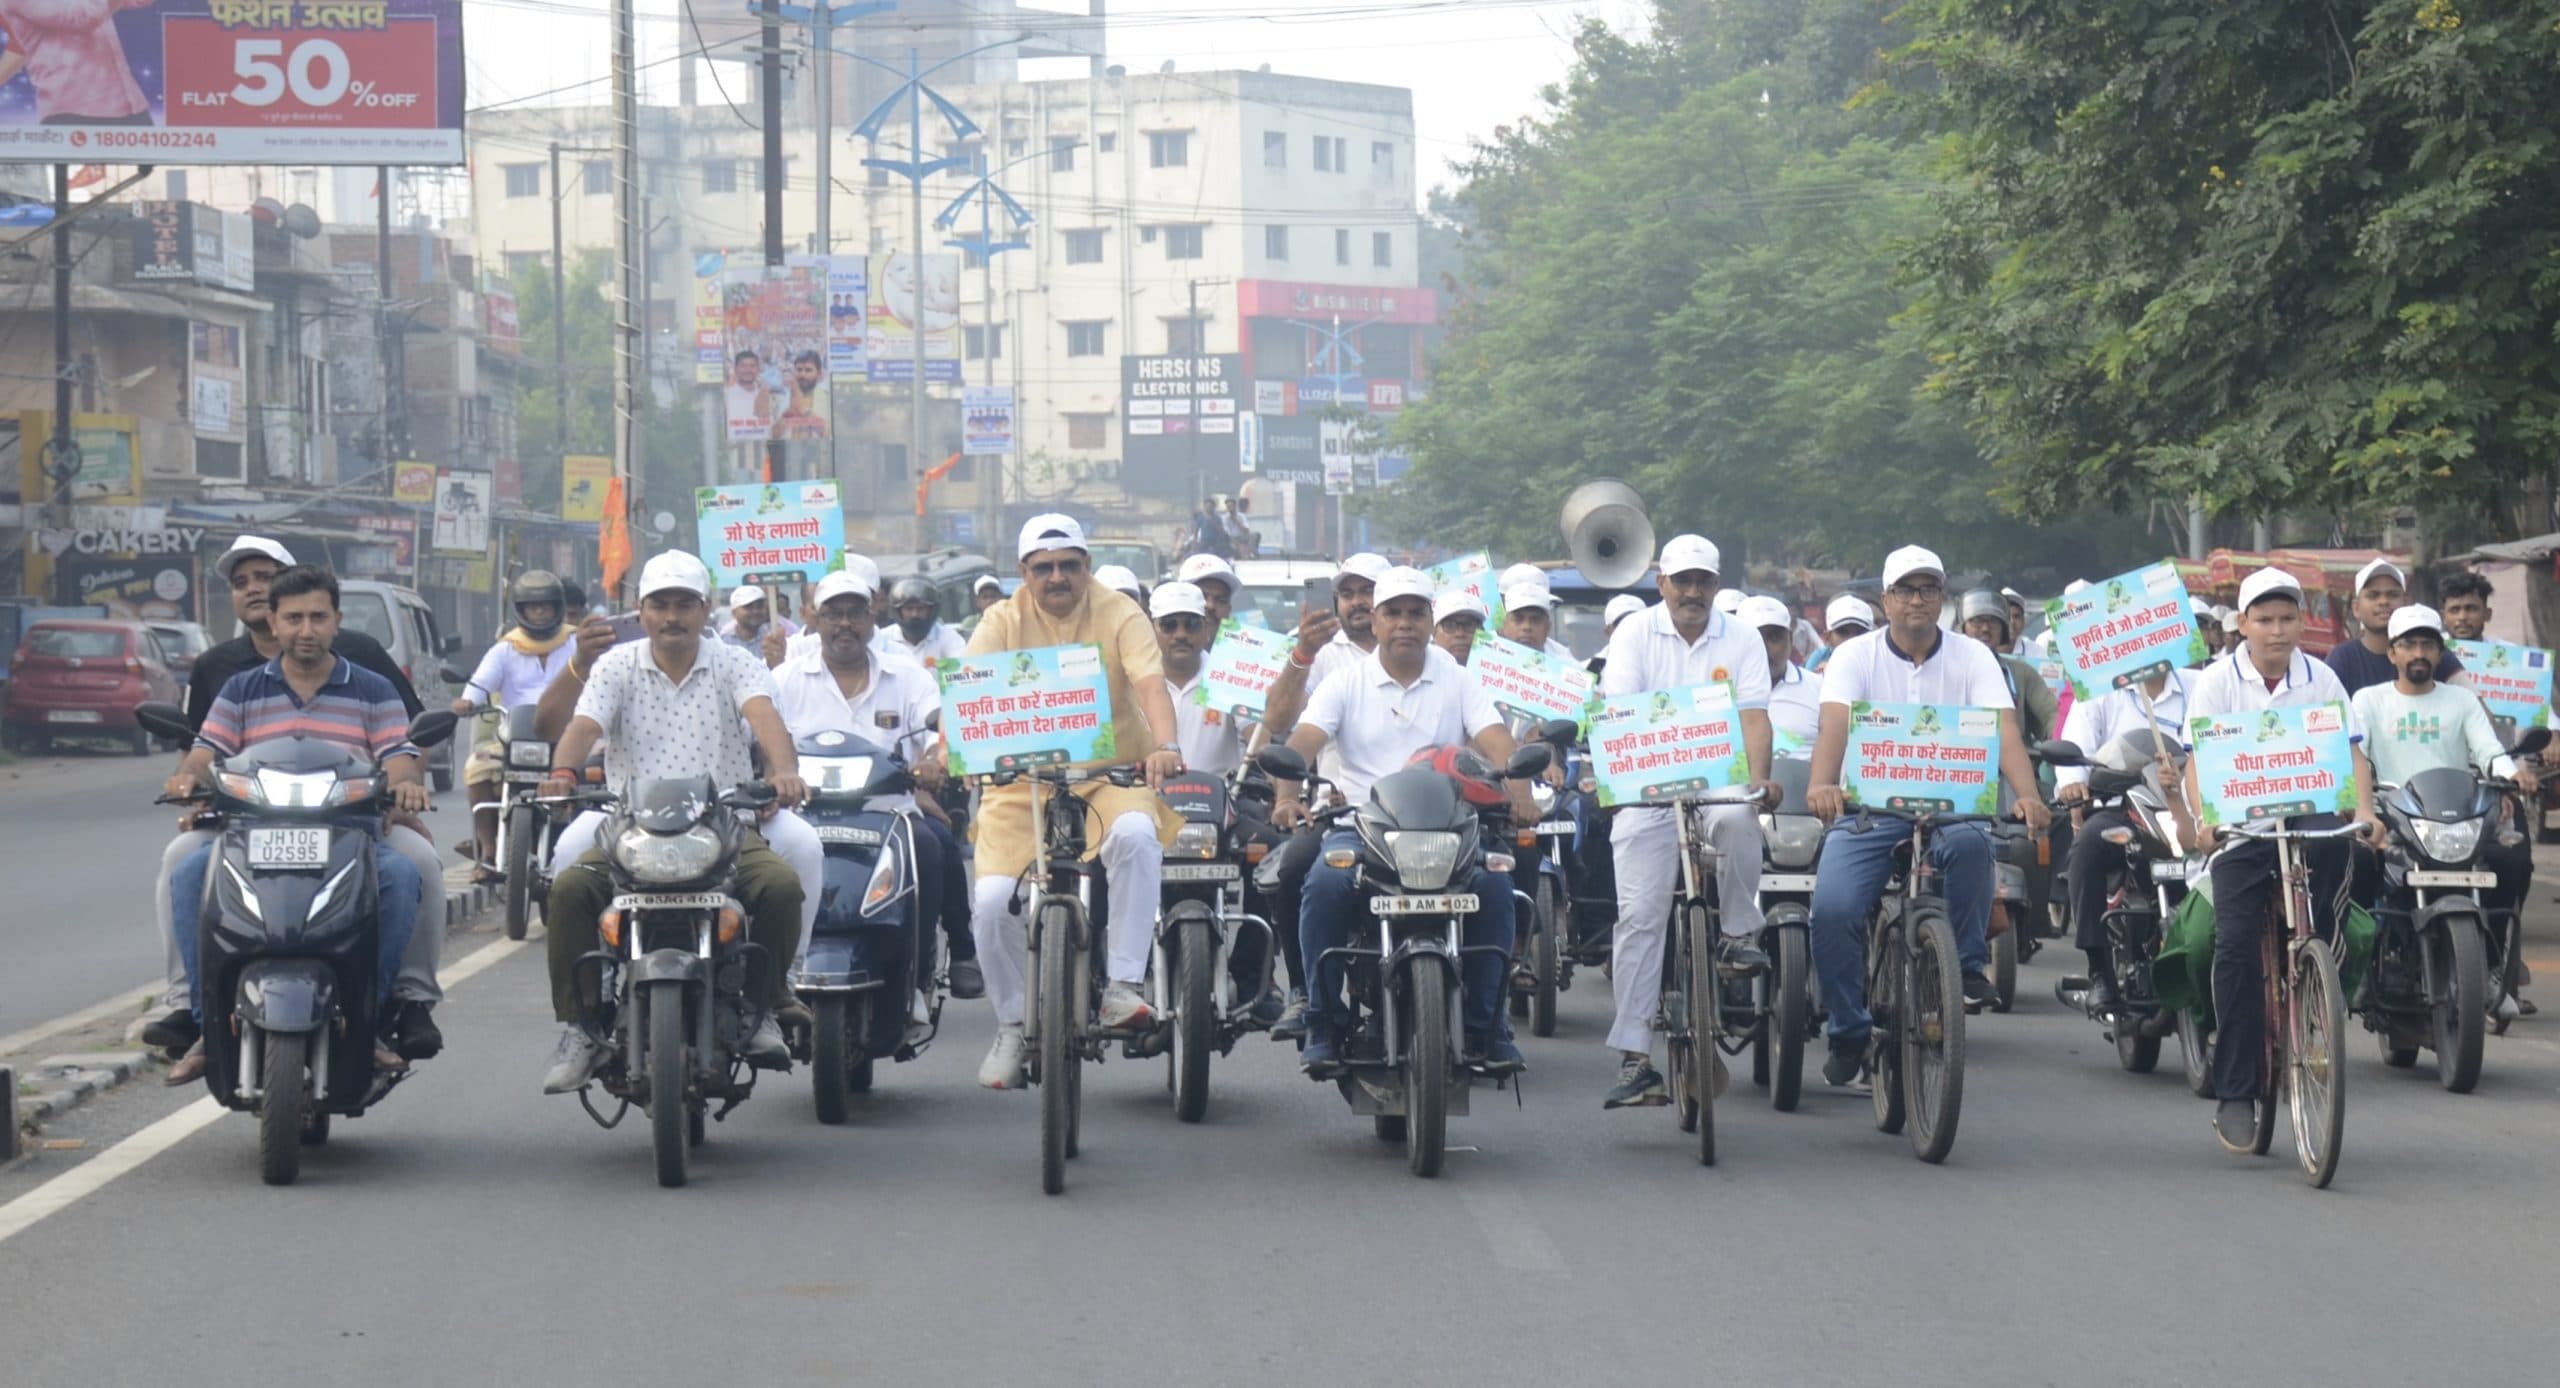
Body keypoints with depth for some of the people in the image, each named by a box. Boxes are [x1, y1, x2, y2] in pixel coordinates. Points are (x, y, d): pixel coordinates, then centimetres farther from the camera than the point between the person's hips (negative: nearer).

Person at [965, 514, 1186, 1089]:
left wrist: (1165, 746, -36)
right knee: (993, 900, -14)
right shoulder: (1004, 622, 3)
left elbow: (1150, 684, -16)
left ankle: (1122, 985, -27)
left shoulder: (1119, 615, -1)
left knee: (1136, 836, -35)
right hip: (1023, 778, 2)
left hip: (1112, 771, -2)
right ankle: (1012, 1027, 9)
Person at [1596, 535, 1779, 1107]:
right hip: (1647, 792, 0)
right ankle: (1635, 1057, -7)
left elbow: (1754, 716, -1)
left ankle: (1739, 933, -12)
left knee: (1738, 819, -36)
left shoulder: (1741, 639, 7)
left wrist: (1758, 779, -19)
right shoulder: (1635, 634, 4)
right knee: (1639, 915, -8)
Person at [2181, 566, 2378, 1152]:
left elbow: (2350, 752, 2)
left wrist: (2364, 813, -16)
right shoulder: (2217, 682, 2)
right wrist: (2201, 818, -26)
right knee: (2235, 945, -15)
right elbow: (2197, 759, -7)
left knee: (2335, 851, -27)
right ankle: (2234, 1093, -10)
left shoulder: (2321, 680, 8)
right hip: (2242, 832, -3)